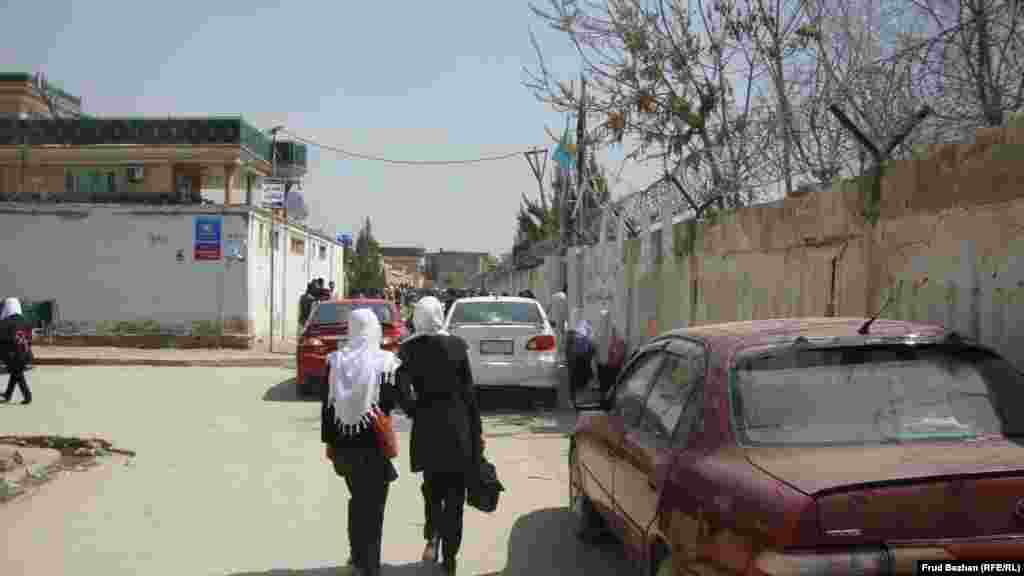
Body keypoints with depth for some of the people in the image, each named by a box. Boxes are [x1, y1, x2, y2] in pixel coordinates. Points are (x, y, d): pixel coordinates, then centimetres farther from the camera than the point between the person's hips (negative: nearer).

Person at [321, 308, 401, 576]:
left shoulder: (336, 361, 0)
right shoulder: (385, 361, -10)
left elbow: (327, 405, 2)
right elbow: (391, 401, -11)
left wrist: (329, 441, 9)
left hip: (345, 442, 4)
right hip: (374, 443, -4)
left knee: (357, 499, 22)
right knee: (373, 504, 6)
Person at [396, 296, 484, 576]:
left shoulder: (407, 349, -6)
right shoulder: (456, 345, -8)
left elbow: (403, 391, -15)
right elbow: (468, 391, -4)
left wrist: (415, 411, 5)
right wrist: (477, 430, 3)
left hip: (426, 427, 1)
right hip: (457, 427, -1)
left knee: (433, 487, 22)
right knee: (454, 493, 9)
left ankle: (433, 536, 1)